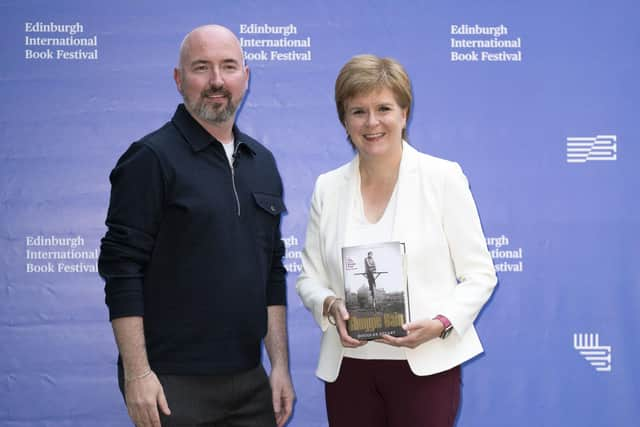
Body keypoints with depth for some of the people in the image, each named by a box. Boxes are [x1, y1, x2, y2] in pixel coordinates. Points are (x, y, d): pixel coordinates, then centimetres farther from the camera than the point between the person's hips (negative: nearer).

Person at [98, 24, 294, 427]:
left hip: (249, 379, 6)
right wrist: (136, 373, -15)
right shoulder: (151, 158, -8)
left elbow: (273, 271, 13)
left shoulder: (262, 162, 10)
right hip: (172, 384, -5)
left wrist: (280, 364, 9)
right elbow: (122, 269, -11)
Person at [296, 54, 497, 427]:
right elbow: (310, 276, 10)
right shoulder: (328, 187, 6)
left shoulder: (444, 177, -3)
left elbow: (479, 274, -2)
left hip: (425, 365, -3)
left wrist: (440, 323, -18)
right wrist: (331, 306, -11)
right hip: (349, 365, 3)